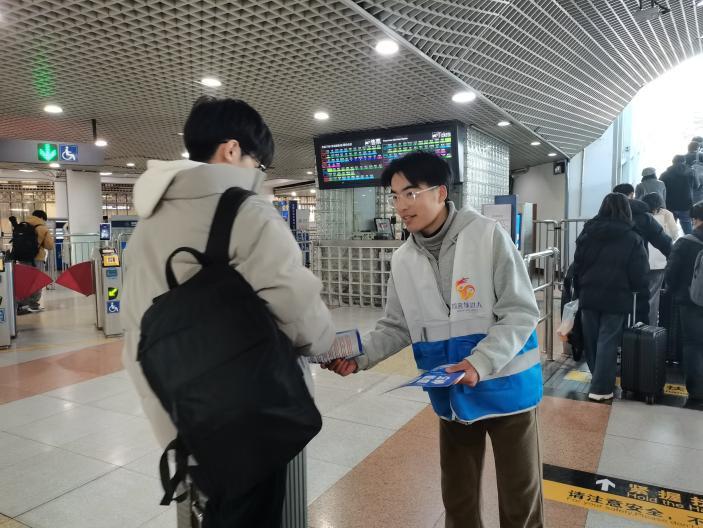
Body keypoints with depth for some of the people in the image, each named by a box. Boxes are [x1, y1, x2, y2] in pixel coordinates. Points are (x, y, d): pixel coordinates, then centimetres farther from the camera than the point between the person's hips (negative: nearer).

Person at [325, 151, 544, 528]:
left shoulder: (488, 236, -15)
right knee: (458, 496, 19)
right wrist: (359, 356, -12)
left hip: (506, 385, -4)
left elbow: (521, 312, -16)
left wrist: (480, 362, -29)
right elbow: (397, 327, 4)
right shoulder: (403, 260, 0)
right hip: (451, 396, 4)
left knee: (520, 497, 14)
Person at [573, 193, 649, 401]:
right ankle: (601, 388, 3)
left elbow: (577, 267, 6)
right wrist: (637, 289, 15)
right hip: (616, 298, -3)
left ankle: (599, 379, 30)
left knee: (591, 341, 15)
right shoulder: (633, 238, -6)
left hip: (589, 295, 3)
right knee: (608, 342, 2)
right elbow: (639, 274, -6)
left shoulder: (587, 233, 2)